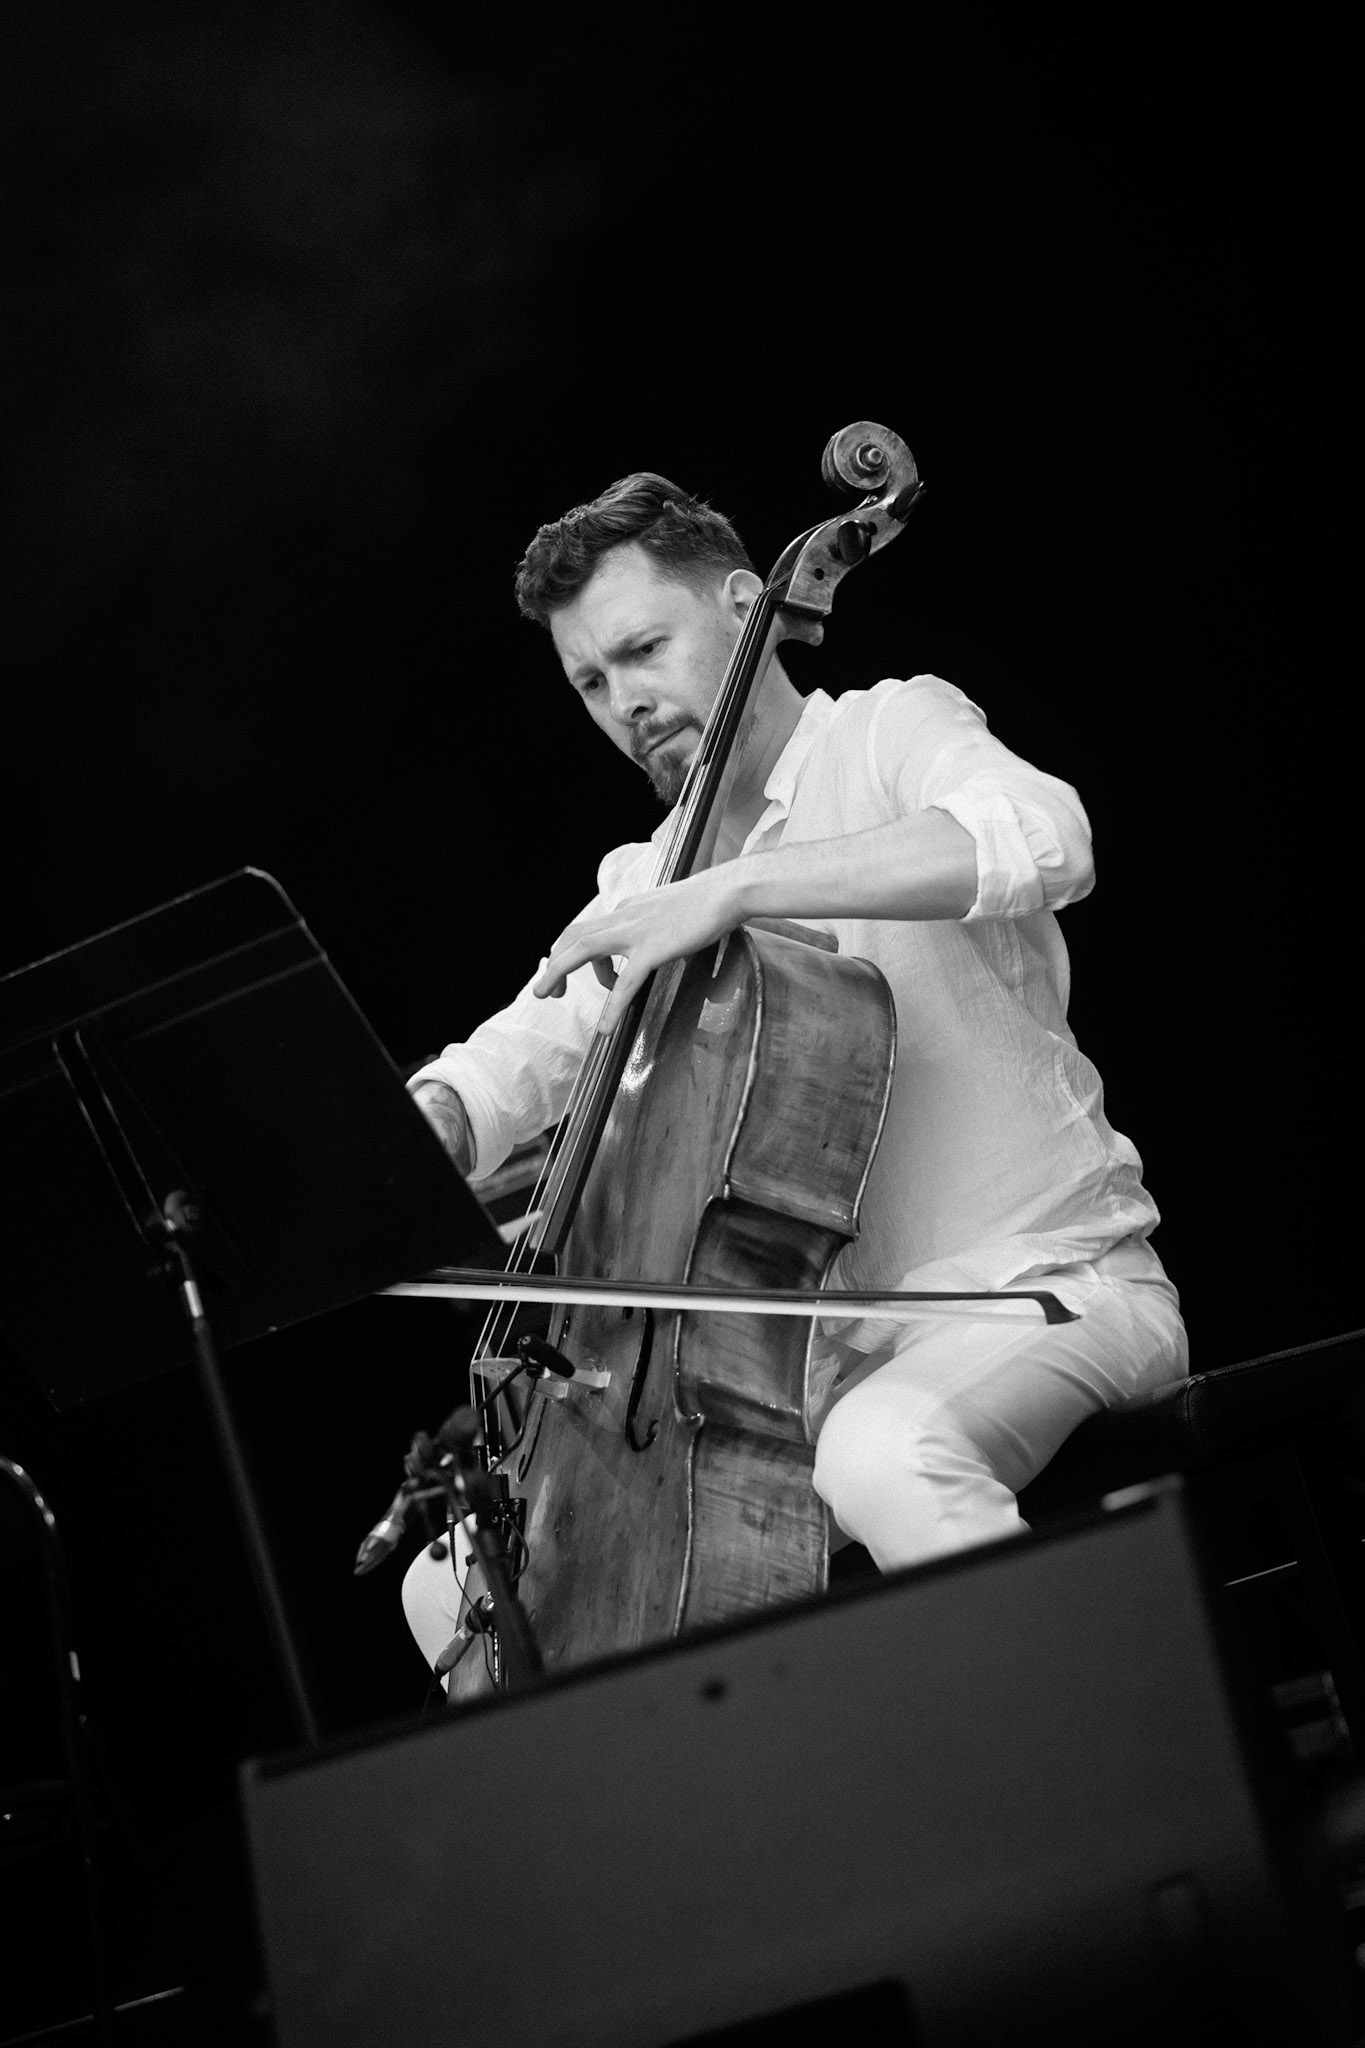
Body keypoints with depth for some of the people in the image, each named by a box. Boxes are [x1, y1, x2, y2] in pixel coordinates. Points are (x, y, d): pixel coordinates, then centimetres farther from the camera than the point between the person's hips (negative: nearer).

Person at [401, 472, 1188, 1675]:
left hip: (1045, 1284, -6)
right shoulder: (646, 889, 16)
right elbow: (515, 1060, 6)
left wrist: (735, 886, -31)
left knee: (887, 1451, -41)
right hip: (824, 1347, 6)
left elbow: (1040, 843, -25)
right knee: (460, 1587, -3)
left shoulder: (890, 731, -2)